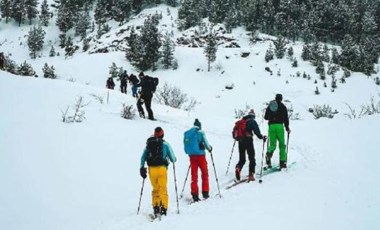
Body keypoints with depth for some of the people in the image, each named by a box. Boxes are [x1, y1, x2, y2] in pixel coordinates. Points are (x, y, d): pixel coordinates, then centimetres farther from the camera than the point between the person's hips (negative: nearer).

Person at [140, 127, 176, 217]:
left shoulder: (149, 144, 11)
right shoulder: (165, 144, 1)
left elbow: (143, 157, 8)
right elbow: (173, 159, 2)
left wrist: (142, 168, 10)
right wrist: (174, 159, 23)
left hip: (151, 169, 3)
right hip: (161, 168, -3)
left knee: (155, 188, 14)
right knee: (163, 189, 0)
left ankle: (156, 207, 8)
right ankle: (163, 207, -9)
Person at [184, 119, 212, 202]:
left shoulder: (187, 133, 7)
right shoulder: (200, 133, -8)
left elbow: (185, 145, 11)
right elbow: (206, 143, -6)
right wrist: (209, 148, 14)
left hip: (192, 156, 4)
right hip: (200, 155, -4)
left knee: (194, 175, 7)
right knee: (204, 173, 10)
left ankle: (194, 194, 3)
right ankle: (205, 193, 10)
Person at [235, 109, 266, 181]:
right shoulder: (253, 122, 0)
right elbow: (257, 132, -11)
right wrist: (262, 137, 2)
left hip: (240, 141, 4)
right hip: (248, 140, -4)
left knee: (242, 159, 12)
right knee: (252, 158, 6)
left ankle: (238, 168, -17)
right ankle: (251, 175, -2)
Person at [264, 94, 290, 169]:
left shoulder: (270, 106, 14)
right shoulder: (282, 106, 5)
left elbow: (265, 117, 19)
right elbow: (286, 118, 1)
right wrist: (287, 128, 9)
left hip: (271, 126, 3)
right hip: (279, 125, -3)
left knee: (272, 144, 7)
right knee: (282, 144, 4)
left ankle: (269, 153, -26)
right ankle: (282, 162, -1)